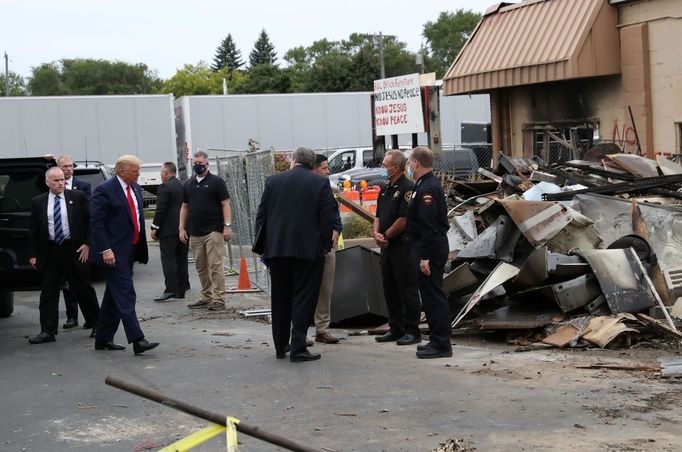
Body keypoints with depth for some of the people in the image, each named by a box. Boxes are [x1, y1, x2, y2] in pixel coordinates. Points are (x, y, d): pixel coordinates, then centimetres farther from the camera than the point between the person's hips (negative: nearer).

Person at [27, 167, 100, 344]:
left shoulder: (77, 198, -1)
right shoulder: (38, 202, 4)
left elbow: (91, 221, 2)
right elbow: (34, 231, 7)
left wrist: (87, 244, -6)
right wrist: (33, 254, 3)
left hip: (74, 250, -2)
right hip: (49, 252, 2)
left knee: (83, 289, 7)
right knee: (48, 293, 2)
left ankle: (97, 325, 20)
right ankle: (48, 332, 7)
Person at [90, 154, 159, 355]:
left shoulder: (136, 189, 13)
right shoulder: (105, 190, -11)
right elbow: (96, 223, -14)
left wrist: (141, 248, 16)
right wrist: (105, 250, -21)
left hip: (129, 251, 8)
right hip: (114, 252, -8)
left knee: (114, 296, 13)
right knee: (125, 295, -12)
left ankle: (103, 339, 21)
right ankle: (137, 340, -15)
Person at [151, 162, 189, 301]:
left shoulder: (165, 187, -11)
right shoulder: (183, 186, 14)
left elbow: (160, 209, -16)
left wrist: (155, 227, -12)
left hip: (168, 229, -8)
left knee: (168, 258, -10)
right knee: (181, 259, 13)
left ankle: (171, 289, -18)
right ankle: (181, 288, 20)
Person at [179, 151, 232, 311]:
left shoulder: (216, 182, 0)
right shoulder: (188, 184, 15)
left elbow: (225, 205, -3)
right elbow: (184, 207, 18)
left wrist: (227, 226, -12)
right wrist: (182, 228, 10)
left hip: (213, 231, -6)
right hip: (195, 232, 6)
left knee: (215, 265, -9)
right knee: (201, 267, 9)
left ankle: (219, 299, -8)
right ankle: (206, 298, 17)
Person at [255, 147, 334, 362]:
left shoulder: (273, 180, 5)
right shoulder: (321, 183, -3)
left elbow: (261, 215, 7)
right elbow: (326, 218, -5)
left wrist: (262, 245, 14)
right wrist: (325, 245, 4)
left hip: (277, 249, 3)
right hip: (308, 249, -3)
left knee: (280, 300, 13)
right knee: (303, 299, 1)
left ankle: (280, 347, 20)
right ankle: (298, 348, -3)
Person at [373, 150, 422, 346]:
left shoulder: (407, 189, -13)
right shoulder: (385, 190, 16)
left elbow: (404, 219, -18)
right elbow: (378, 216, 17)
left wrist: (386, 235, -10)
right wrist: (376, 233, -2)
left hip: (403, 247, -9)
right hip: (387, 247, 9)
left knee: (407, 290, -4)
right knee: (390, 289, 12)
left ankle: (412, 331, 1)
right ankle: (396, 329, 20)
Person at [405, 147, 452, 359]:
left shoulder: (428, 188, -18)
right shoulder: (427, 185, 16)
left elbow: (429, 226, -23)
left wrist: (425, 257, -24)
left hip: (431, 248, -11)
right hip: (430, 248, 11)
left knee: (433, 295, -7)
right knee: (431, 295, 15)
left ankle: (441, 344, -4)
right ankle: (437, 340, 22)